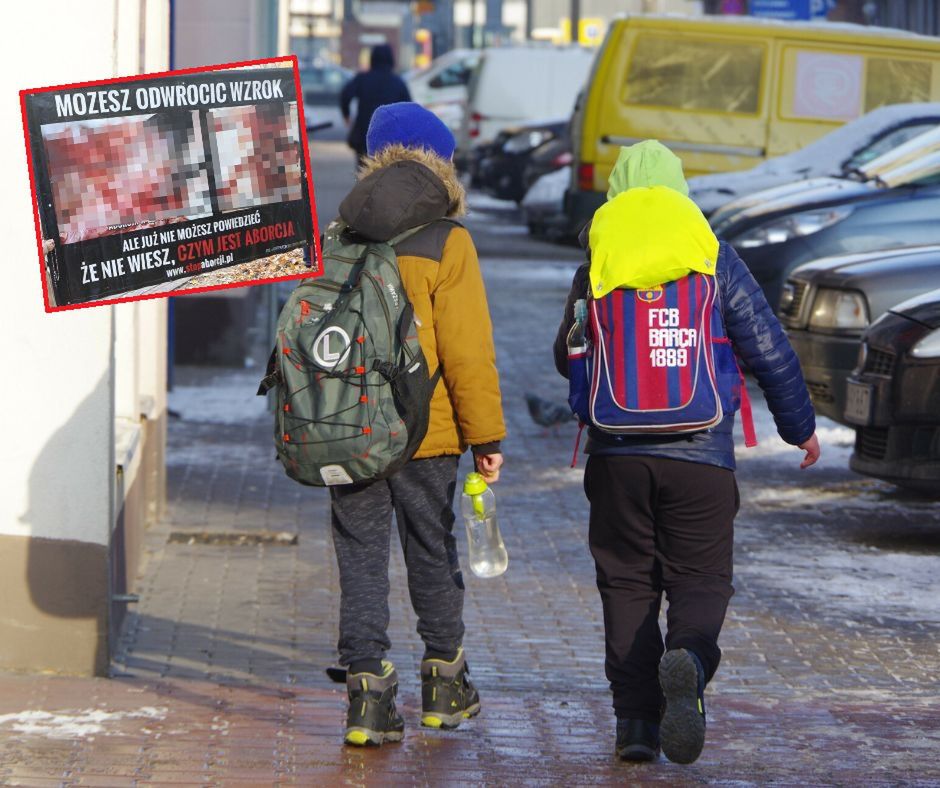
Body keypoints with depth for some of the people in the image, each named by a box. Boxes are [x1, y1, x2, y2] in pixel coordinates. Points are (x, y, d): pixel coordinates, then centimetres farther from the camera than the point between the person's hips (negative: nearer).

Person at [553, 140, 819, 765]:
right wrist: (799, 425, 13)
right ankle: (687, 660, -26)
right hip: (700, 454, -1)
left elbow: (567, 358, 14)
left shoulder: (596, 265, 2)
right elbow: (769, 349, 0)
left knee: (627, 583, 10)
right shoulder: (715, 258, 0)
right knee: (700, 579, 6)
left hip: (616, 454, 1)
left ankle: (635, 718, 3)